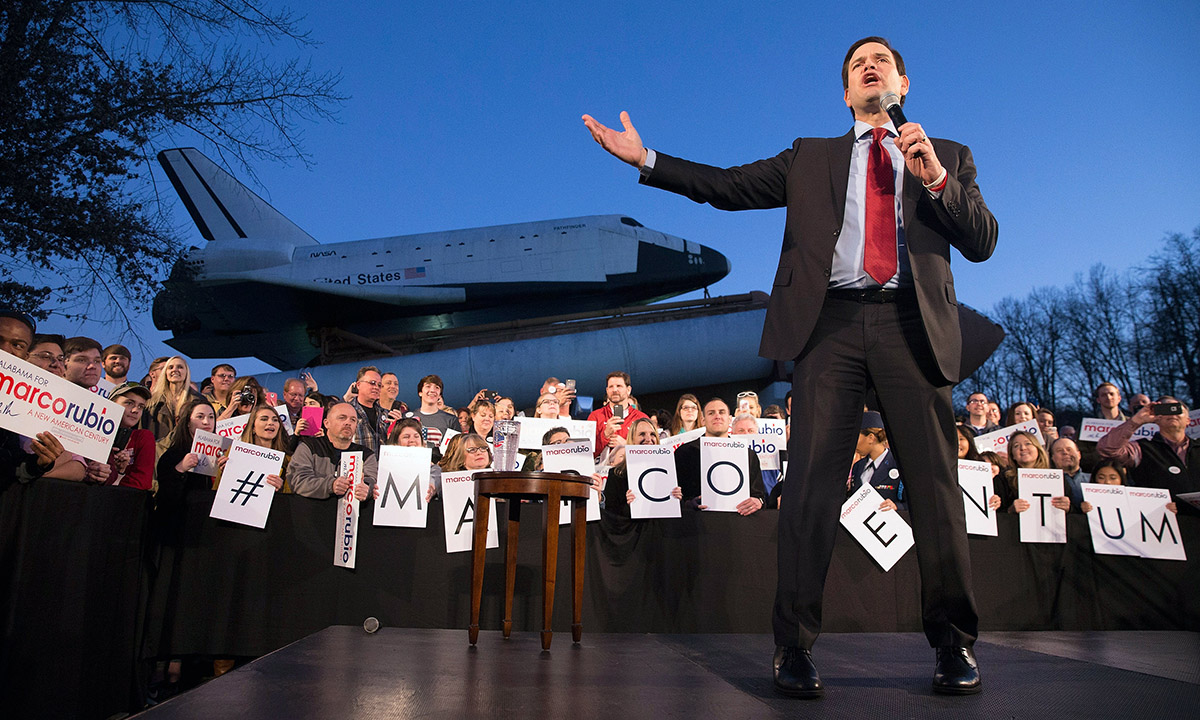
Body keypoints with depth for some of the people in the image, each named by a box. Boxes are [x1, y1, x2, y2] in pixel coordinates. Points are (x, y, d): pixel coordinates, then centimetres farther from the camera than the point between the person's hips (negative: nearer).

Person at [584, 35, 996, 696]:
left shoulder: (947, 155, 22)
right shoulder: (811, 157, 22)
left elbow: (981, 241, 11)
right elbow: (729, 186, 13)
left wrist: (936, 177, -5)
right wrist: (645, 159, 5)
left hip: (912, 325, 1)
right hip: (830, 321, 0)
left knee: (935, 485, -1)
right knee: (811, 482, -7)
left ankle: (954, 643, 13)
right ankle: (794, 646, 0)